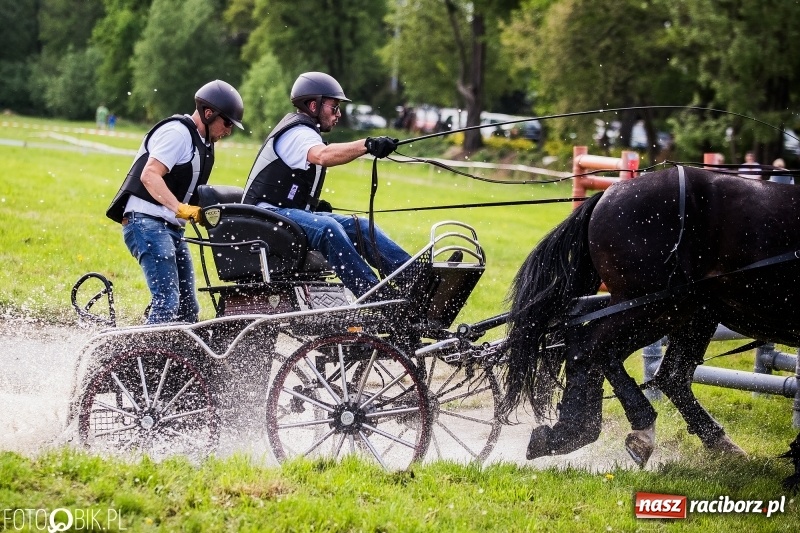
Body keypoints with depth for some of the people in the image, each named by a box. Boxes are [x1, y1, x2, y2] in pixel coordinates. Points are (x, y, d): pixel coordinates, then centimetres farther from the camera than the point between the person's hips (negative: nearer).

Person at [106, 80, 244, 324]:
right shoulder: (178, 132, -10)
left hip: (171, 229, 10)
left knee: (187, 308, 7)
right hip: (146, 223, -10)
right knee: (167, 301, -21)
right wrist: (181, 209, -32)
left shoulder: (203, 143, 20)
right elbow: (149, 176, -22)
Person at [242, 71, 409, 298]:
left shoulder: (304, 132, 19)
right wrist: (368, 145, -51)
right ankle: (374, 296, -43)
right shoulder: (297, 134, -16)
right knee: (327, 228, -35)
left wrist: (316, 204, 14)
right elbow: (323, 156, -39)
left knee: (360, 227, -4)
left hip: (292, 212, 10)